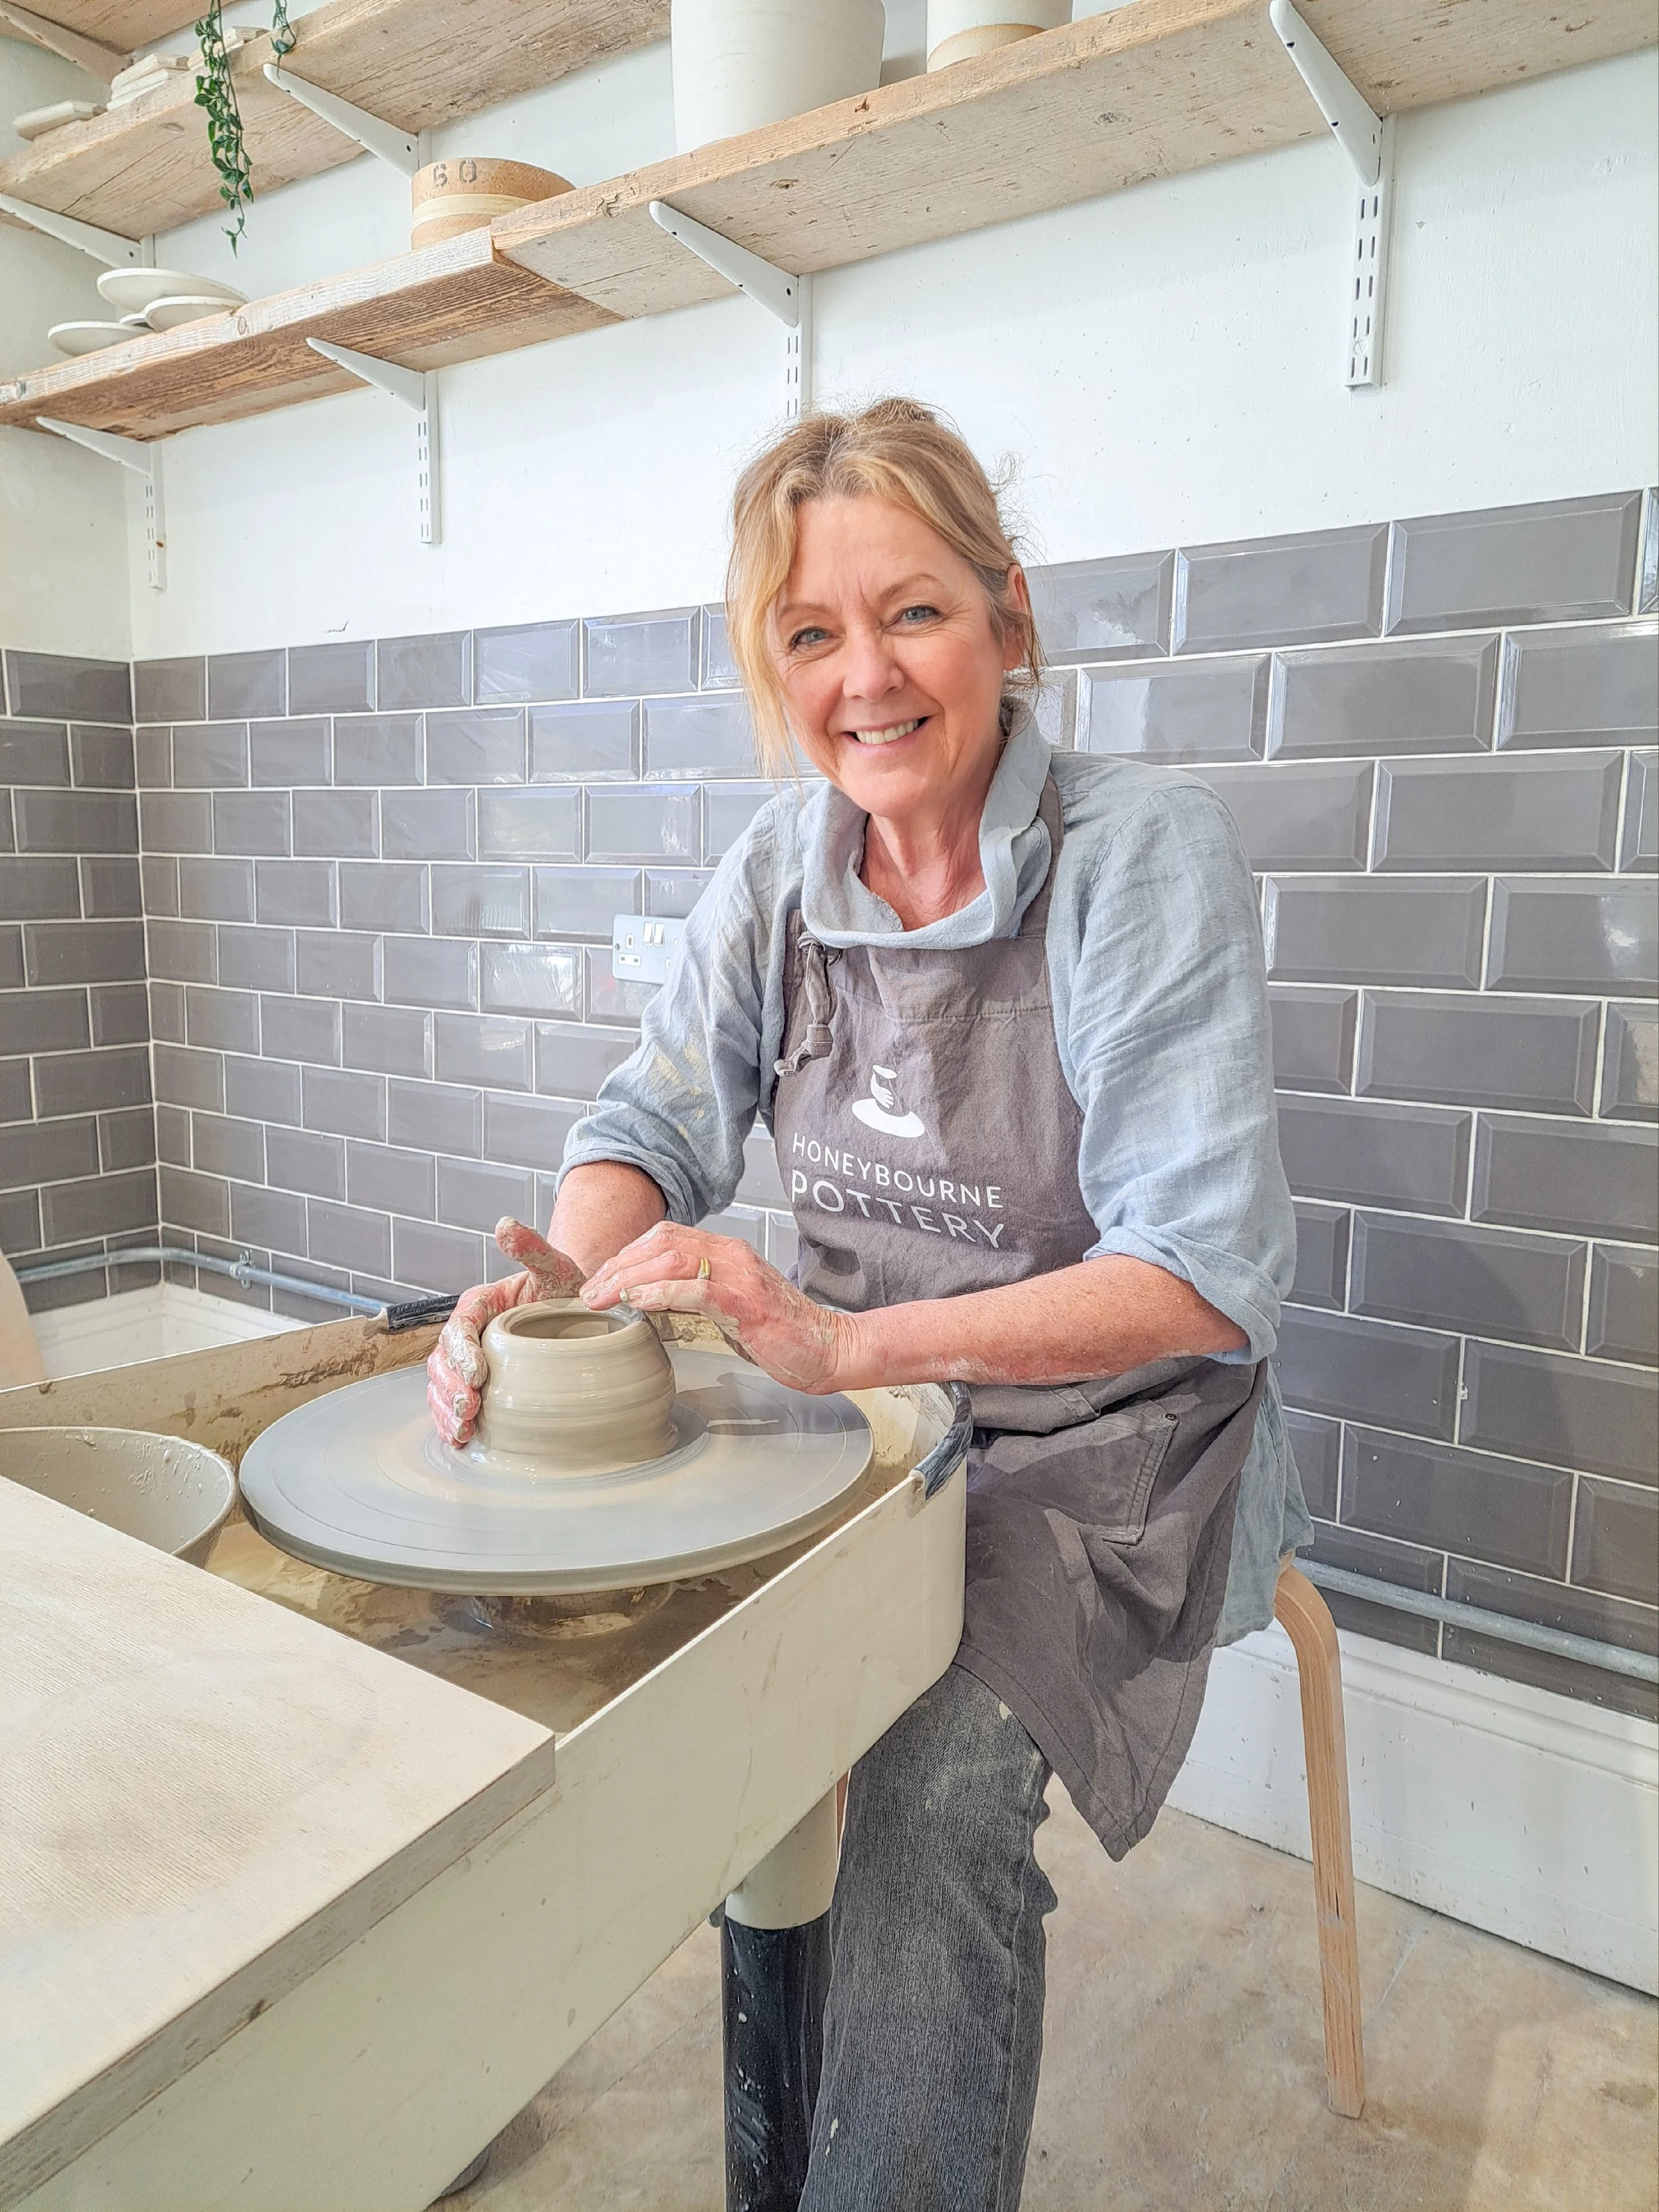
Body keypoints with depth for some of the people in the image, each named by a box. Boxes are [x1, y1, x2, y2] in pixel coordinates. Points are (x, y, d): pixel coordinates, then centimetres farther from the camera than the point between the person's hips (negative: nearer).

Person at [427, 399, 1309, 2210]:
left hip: (1095, 1442, -5)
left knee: (932, 1787, -27)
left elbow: (1206, 1275, -22)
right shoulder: (784, 858, -1)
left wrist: (843, 1341, -33)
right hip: (855, 1414, 5)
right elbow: (658, 1119, 1)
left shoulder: (1144, 851, -17)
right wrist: (565, 1280, -21)